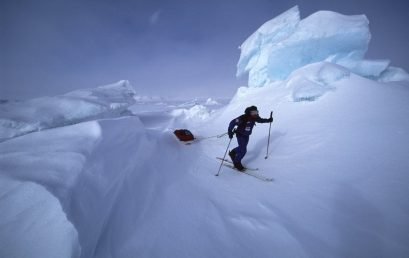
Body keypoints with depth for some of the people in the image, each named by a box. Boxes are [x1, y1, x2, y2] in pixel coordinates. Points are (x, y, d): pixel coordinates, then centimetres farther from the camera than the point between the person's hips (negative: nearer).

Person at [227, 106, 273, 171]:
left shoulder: (255, 117, -9)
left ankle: (232, 153, 48)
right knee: (243, 150, -11)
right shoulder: (243, 118, -31)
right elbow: (233, 123, -28)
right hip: (240, 135, -7)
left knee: (242, 147, 21)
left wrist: (268, 120, 2)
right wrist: (230, 132, -32)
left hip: (247, 135, 7)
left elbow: (260, 120, 13)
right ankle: (237, 163, 11)